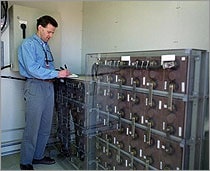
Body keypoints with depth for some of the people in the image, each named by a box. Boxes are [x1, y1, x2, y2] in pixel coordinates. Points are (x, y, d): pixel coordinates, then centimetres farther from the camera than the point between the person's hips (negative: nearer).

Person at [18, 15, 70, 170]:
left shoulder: (46, 46, 19)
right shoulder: (28, 44, -6)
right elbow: (32, 69, -18)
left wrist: (61, 73, 5)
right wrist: (57, 73, -20)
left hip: (49, 86, 8)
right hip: (35, 86, -8)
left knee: (46, 126, 13)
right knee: (32, 127, -2)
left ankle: (38, 156, 28)